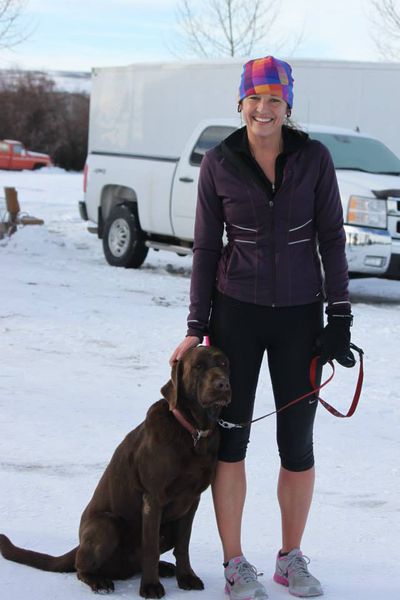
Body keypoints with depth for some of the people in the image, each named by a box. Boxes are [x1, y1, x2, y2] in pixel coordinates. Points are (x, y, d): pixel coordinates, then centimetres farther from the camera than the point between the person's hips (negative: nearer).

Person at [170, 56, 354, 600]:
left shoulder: (314, 158, -2)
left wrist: (340, 315, -4)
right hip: (237, 311, 0)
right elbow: (206, 248, 2)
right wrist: (197, 327, -1)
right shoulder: (218, 164, -2)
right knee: (231, 438, 2)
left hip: (299, 315, 0)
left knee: (298, 444, 5)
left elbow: (331, 237, 1)